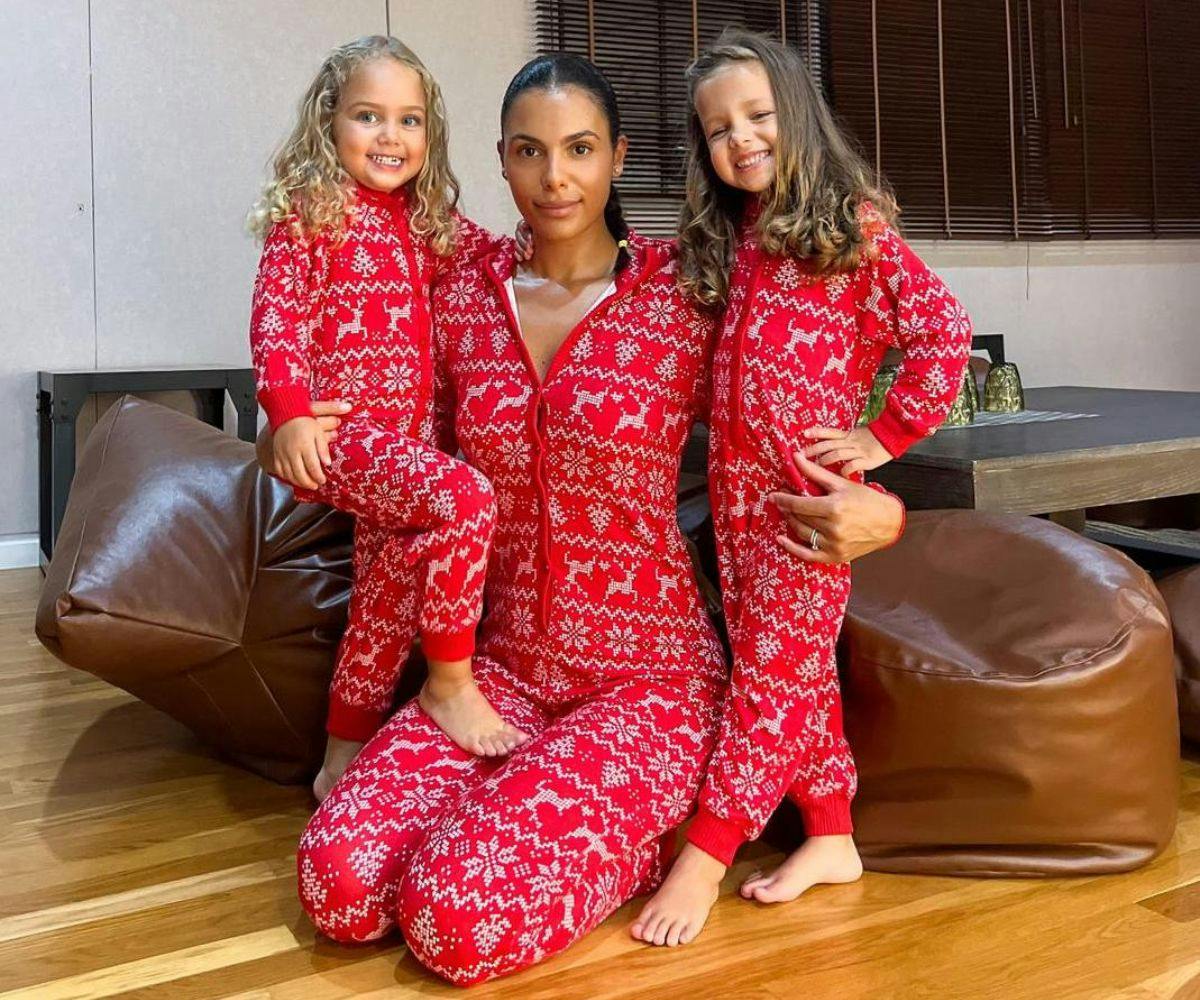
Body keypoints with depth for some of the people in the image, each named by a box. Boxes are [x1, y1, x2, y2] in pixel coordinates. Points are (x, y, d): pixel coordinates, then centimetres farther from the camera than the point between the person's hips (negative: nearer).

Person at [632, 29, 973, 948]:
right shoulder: (722, 242, 13)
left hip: (809, 490, -7)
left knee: (777, 670, -1)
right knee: (793, 668, 12)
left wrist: (885, 438, -11)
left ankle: (705, 858, 2)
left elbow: (944, 333, -11)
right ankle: (831, 837, 23)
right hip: (734, 485, 7)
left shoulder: (853, 225, -6)